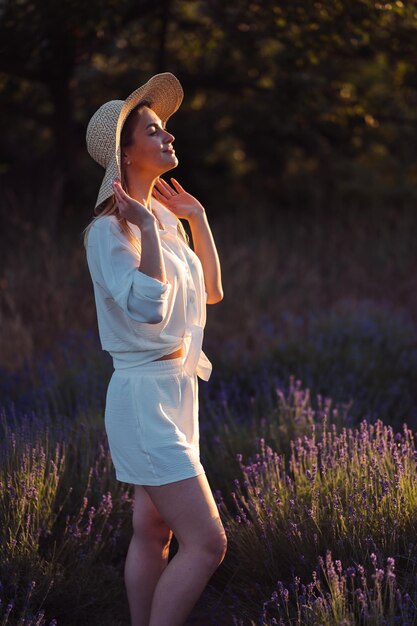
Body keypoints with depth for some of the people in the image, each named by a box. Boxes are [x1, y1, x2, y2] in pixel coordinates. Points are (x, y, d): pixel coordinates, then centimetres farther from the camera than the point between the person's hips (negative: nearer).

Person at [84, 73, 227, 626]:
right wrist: (146, 230, -30)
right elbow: (148, 307, -30)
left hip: (174, 391, 9)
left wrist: (197, 218, 14)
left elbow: (211, 291, 18)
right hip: (146, 397, -9)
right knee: (207, 543, -11)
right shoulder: (111, 229, -16)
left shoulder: (163, 217, 10)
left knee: (153, 535, 13)